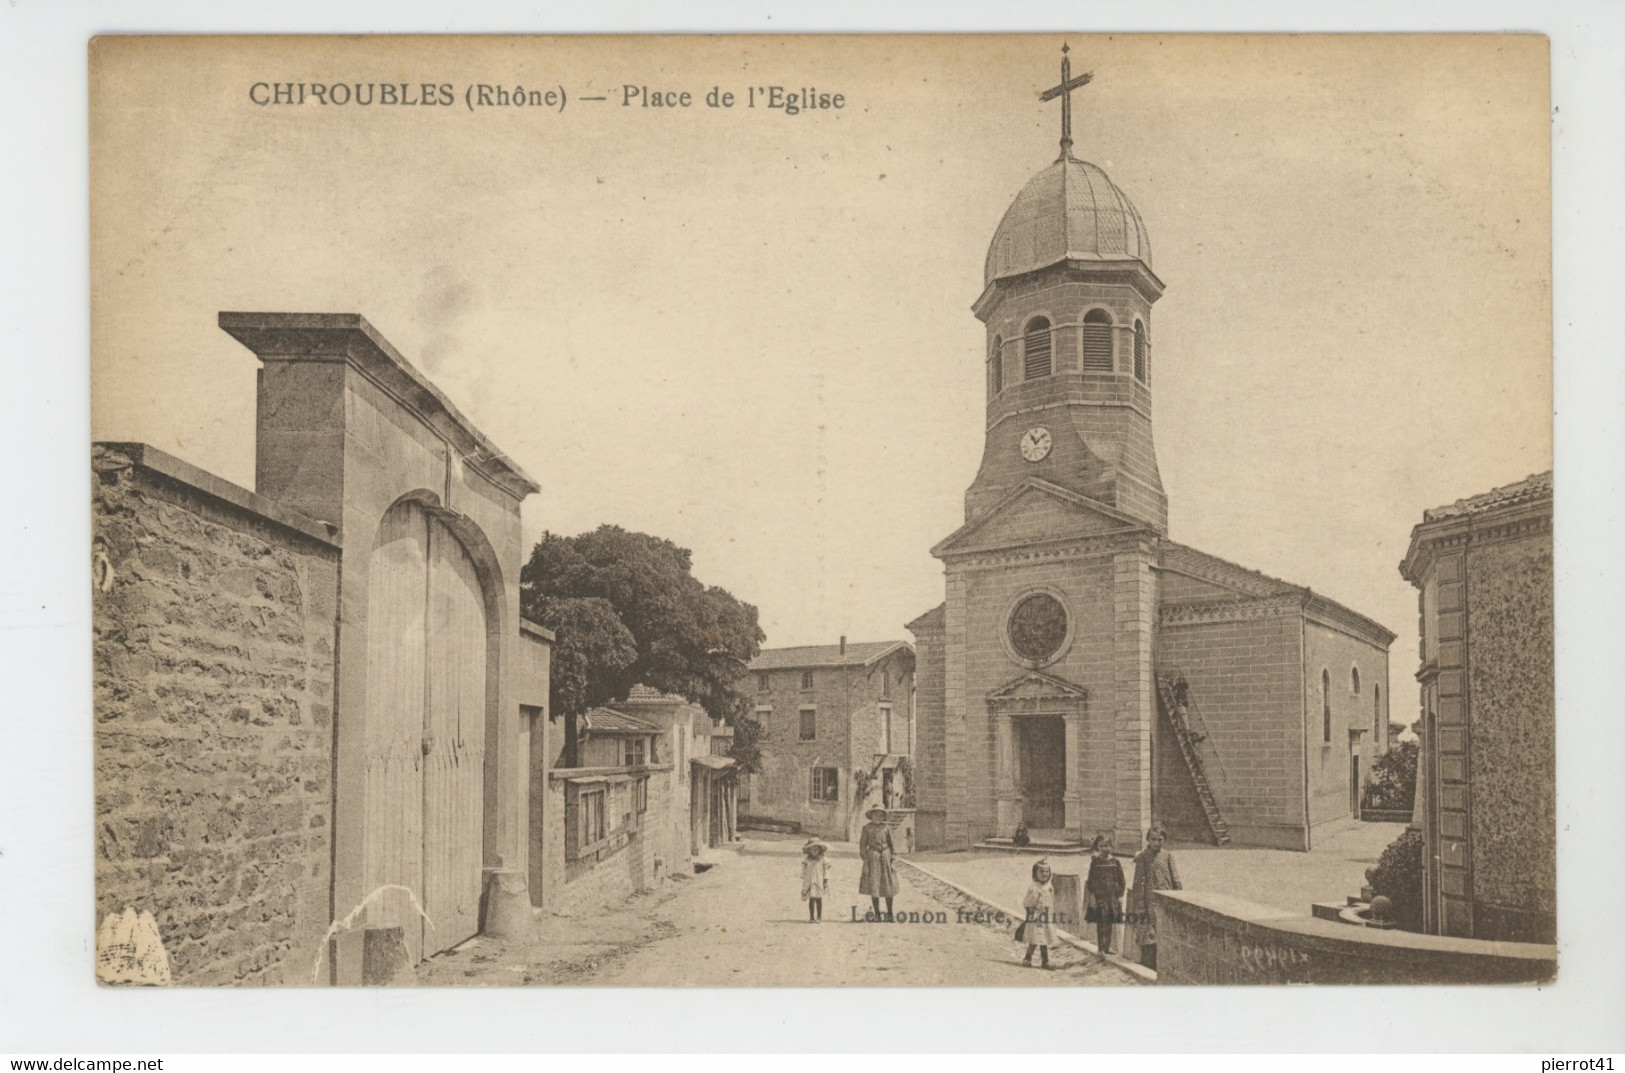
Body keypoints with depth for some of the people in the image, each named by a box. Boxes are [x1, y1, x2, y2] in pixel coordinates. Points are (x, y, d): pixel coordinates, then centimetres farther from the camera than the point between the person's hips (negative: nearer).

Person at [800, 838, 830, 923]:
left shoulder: (823, 859, 3)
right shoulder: (807, 859, 6)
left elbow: (826, 871, 5)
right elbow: (804, 871, 9)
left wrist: (826, 882, 1)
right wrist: (803, 883, 6)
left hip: (819, 882, 0)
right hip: (810, 882, 0)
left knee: (819, 899, 1)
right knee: (811, 899, -3)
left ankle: (819, 917, 11)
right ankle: (811, 917, 3)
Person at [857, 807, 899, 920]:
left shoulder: (886, 827, 5)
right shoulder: (867, 827, 0)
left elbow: (891, 843, 8)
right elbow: (863, 844, 0)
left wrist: (893, 860, 3)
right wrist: (865, 862, -7)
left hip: (885, 855, 1)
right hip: (872, 857, -1)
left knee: (888, 886, 3)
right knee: (873, 885, -2)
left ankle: (889, 913, 14)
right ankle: (877, 913, 6)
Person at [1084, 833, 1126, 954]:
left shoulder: (1115, 862, 1)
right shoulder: (1095, 862, -3)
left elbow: (1121, 881, 6)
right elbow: (1090, 880, -2)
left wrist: (1120, 896, 2)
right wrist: (1091, 896, -8)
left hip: (1112, 897, 2)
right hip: (1098, 897, -2)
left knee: (1110, 923, 8)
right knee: (1100, 923, 0)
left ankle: (1108, 946, 20)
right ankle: (1100, 948, 8)